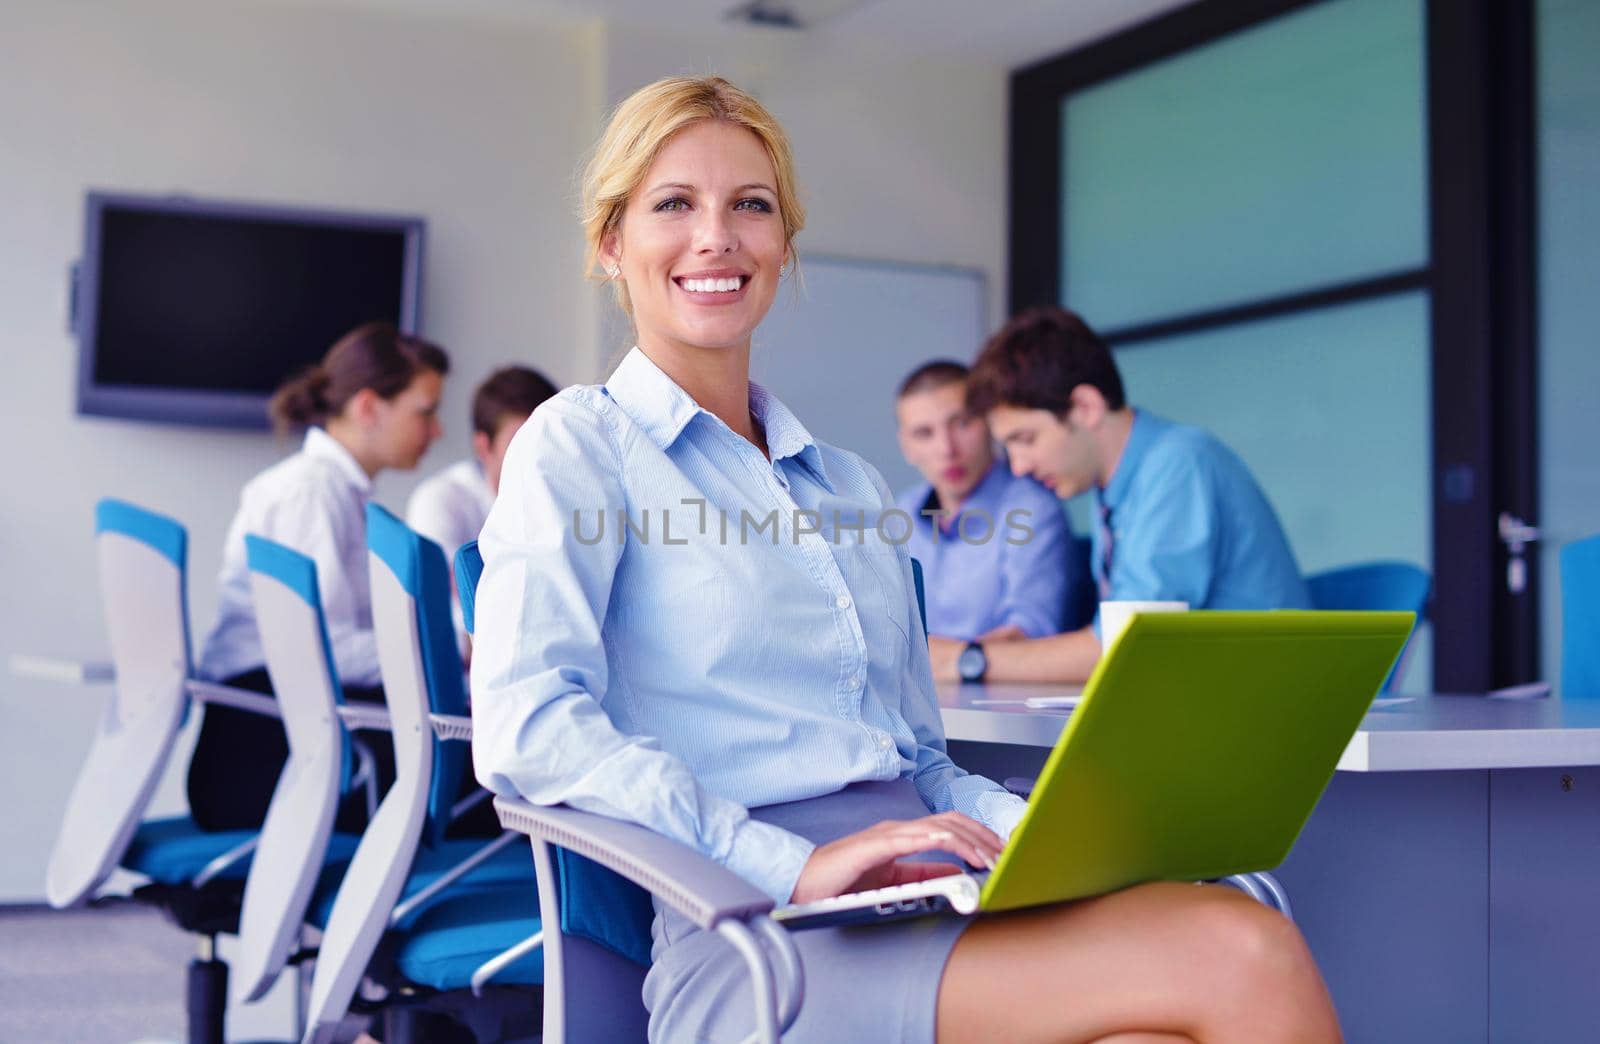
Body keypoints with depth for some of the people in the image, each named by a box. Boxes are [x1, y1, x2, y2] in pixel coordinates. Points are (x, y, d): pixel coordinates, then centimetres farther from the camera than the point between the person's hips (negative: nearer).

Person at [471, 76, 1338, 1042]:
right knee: (1237, 956, -29)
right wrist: (795, 864, -20)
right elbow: (525, 727, -11)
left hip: (923, 919, 6)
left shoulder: (853, 486, 25)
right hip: (756, 943, -6)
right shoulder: (579, 444, 6)